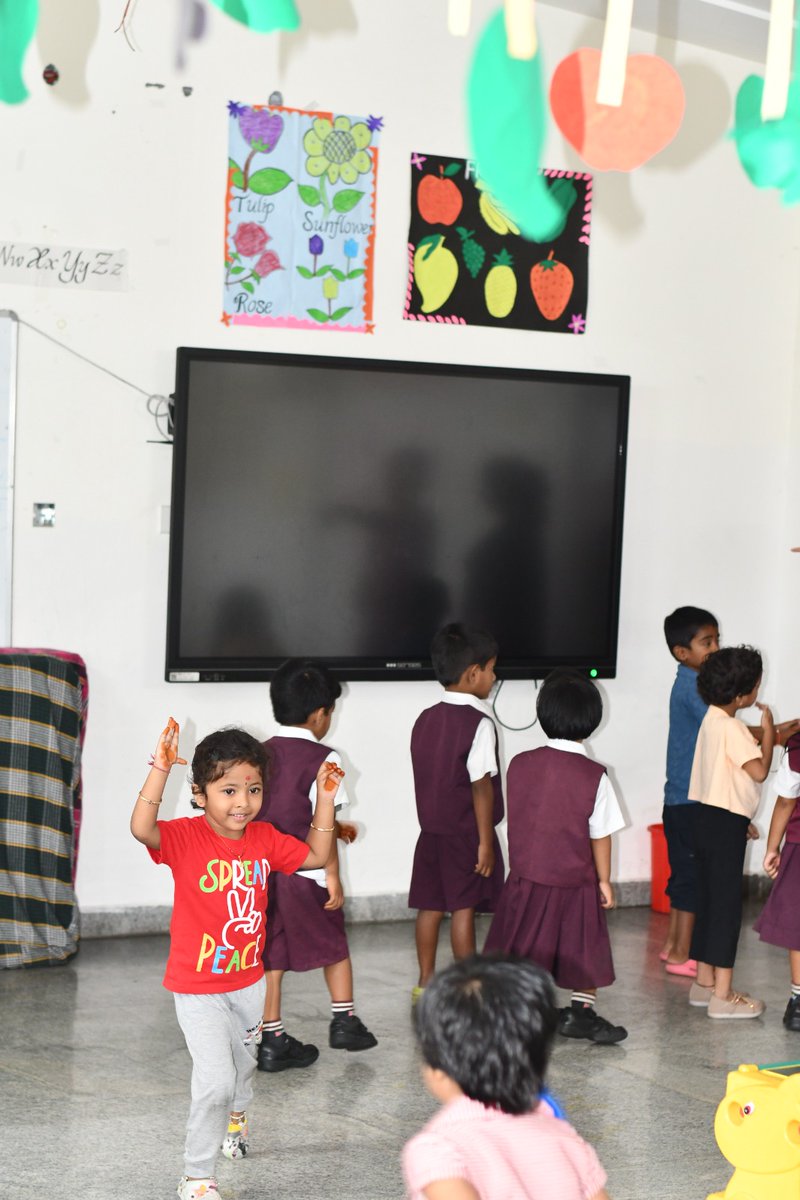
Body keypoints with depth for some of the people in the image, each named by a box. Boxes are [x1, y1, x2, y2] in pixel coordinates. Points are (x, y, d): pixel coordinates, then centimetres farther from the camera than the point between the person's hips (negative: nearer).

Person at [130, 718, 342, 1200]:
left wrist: (326, 799, 3)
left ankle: (236, 1115, 60)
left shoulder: (264, 839, -3)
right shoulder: (186, 837, -20)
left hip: (249, 981, 6)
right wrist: (161, 768, -46)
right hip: (198, 988, -6)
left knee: (244, 1061, 27)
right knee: (215, 1079, -14)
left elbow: (316, 856, 11)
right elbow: (142, 828, -39)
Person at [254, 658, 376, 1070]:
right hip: (305, 876, -5)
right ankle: (344, 1021, 24)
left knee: (270, 955, 8)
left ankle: (272, 1039, 9)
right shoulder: (322, 758, -13)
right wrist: (333, 876, -11)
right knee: (333, 946, 17)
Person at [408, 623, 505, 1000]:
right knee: (464, 908, -1)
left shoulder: (425, 719, 7)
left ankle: (425, 983, 16)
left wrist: (434, 820, 17)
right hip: (467, 833, -7)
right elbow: (481, 785, -17)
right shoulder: (478, 723, -15)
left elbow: (427, 777, 10)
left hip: (432, 829, 7)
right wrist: (485, 841, -14)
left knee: (430, 906, 10)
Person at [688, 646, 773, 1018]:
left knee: (709, 900, 15)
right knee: (727, 904, -5)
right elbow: (759, 771, -21)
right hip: (725, 822, -10)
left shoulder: (713, 719, 11)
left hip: (708, 818, 10)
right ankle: (722, 995, -3)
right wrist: (769, 732, -10)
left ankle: (704, 983, 22)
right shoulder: (731, 727, -19)